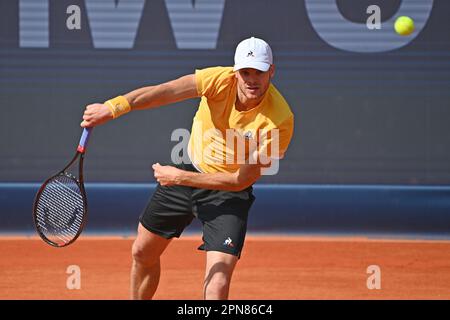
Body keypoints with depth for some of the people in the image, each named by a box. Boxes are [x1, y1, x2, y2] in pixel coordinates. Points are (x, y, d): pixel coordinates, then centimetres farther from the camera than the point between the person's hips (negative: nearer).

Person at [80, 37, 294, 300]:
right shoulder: (221, 80, -22)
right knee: (143, 253, 20)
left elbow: (242, 180, -23)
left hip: (228, 192, -4)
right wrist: (113, 107, -51)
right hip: (190, 168, 4)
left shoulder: (280, 120, -29)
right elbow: (164, 92, -37)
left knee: (217, 287, -20)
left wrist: (181, 178, -22)